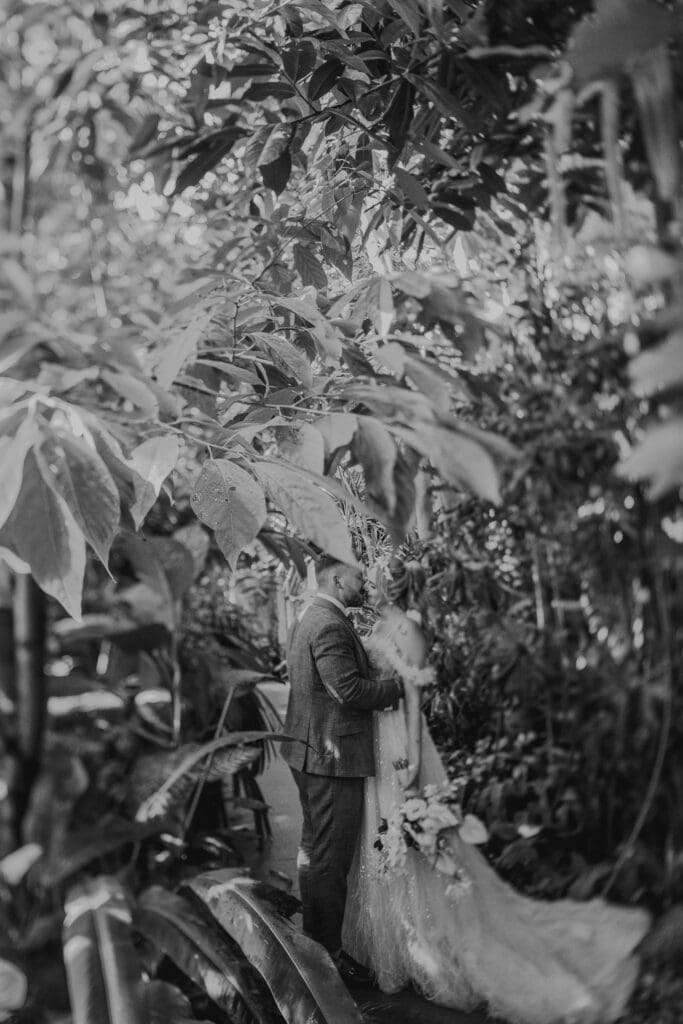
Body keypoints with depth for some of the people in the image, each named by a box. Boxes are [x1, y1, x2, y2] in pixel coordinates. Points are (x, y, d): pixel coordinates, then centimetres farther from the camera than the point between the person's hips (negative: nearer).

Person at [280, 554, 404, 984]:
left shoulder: (311, 618, 14)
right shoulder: (330, 626, -21)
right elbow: (350, 690, -25)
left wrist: (385, 679, 10)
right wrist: (400, 683, -13)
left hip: (310, 754, 11)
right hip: (334, 756, -11)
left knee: (314, 851, 20)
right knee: (331, 859, -1)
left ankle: (314, 940, 33)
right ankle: (329, 952, 9)